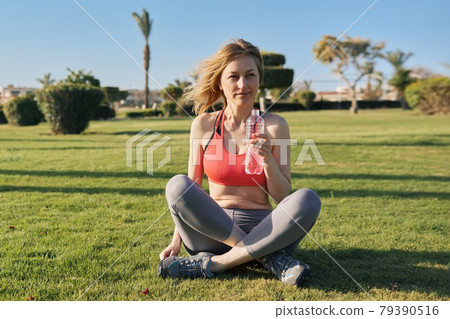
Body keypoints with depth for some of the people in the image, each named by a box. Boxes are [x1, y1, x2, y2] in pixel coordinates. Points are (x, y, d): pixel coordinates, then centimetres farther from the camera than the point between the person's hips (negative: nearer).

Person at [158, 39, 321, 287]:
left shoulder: (274, 125, 0)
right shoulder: (203, 125, 2)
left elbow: (283, 198, 0)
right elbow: (191, 188, 7)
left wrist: (268, 160, -17)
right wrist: (176, 241, -1)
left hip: (261, 229, 0)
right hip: (212, 230, 1)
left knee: (307, 200, -27)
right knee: (177, 185, -26)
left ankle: (213, 264, -23)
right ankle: (269, 258, -22)